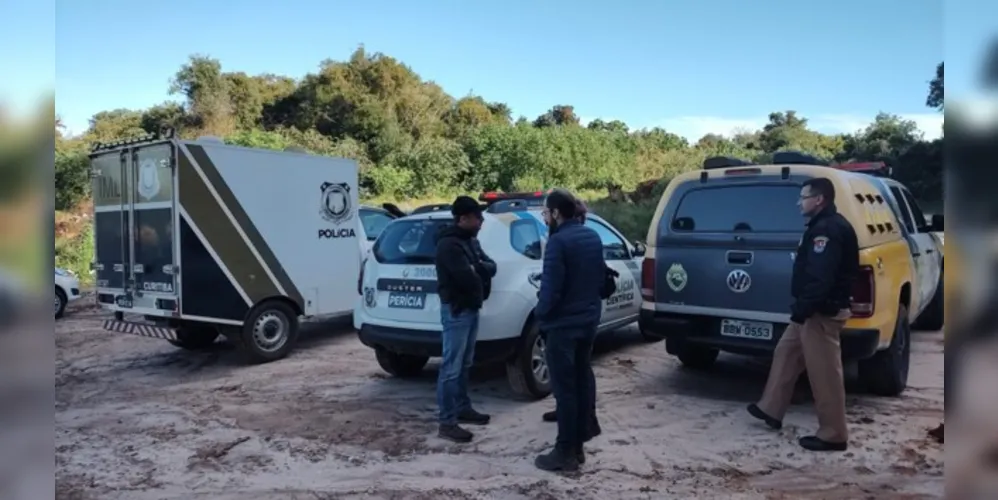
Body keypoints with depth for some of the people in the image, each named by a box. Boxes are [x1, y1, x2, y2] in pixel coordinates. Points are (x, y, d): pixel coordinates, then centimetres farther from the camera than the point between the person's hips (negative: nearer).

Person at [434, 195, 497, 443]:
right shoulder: (449, 244, -18)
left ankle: (463, 408, 30)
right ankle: (447, 422, -1)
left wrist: (478, 268, -11)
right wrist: (480, 271, -4)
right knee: (451, 368, -6)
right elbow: (467, 277, -25)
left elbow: (491, 267, 10)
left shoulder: (471, 241, 13)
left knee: (465, 365, 18)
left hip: (471, 308, 10)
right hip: (456, 310, -10)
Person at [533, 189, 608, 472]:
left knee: (564, 389, -2)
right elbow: (601, 278, 16)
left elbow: (551, 287, -20)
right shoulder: (593, 237, 9)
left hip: (562, 324, -9)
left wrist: (540, 314, -5)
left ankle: (566, 453, 6)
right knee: (582, 383, 14)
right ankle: (578, 447, 23)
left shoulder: (558, 241, -19)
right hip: (588, 320, 9)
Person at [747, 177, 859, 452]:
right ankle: (770, 409, 29)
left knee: (824, 373, -3)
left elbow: (821, 277, -27)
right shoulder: (824, 226, 16)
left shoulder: (829, 228, -19)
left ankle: (833, 435, 7)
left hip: (822, 313, -12)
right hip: (814, 310, 12)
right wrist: (802, 308, 17)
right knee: (785, 354, 19)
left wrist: (802, 309, -24)